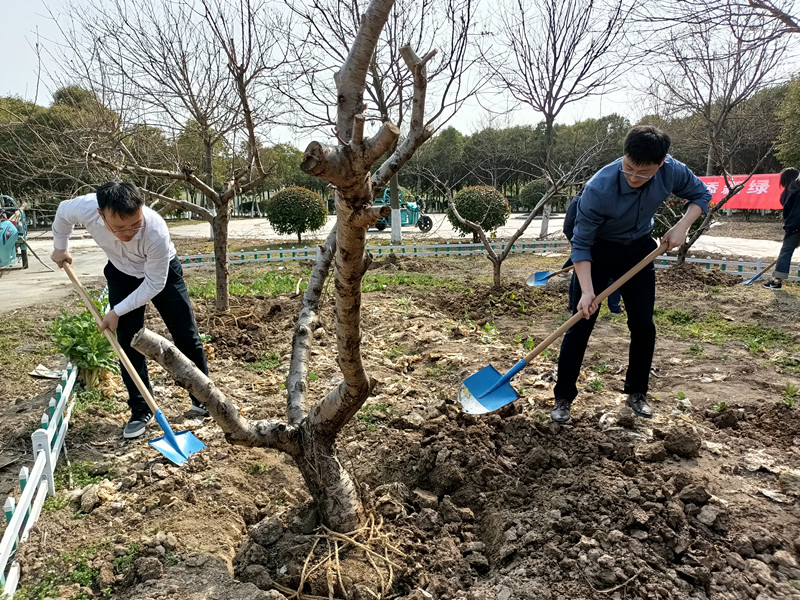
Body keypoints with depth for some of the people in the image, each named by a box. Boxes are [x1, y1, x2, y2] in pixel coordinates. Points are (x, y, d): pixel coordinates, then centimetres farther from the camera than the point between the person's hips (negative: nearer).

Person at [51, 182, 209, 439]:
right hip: (121, 274, 3)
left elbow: (154, 284, -29)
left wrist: (117, 312, -24)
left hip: (162, 274, -2)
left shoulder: (156, 231, -41)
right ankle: (141, 411, 13)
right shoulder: (84, 208, -32)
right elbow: (62, 212, -5)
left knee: (187, 336, 0)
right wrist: (60, 248, 9)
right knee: (128, 343, 0)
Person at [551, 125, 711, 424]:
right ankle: (563, 398, 5)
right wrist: (587, 290, -34)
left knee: (643, 325, 4)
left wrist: (682, 226, -16)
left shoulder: (672, 171, -20)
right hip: (597, 252, -4)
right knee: (580, 326, -7)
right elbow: (581, 244, -26)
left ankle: (637, 393, 23)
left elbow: (700, 194, 2)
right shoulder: (599, 189, -33)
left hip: (639, 249, 4)